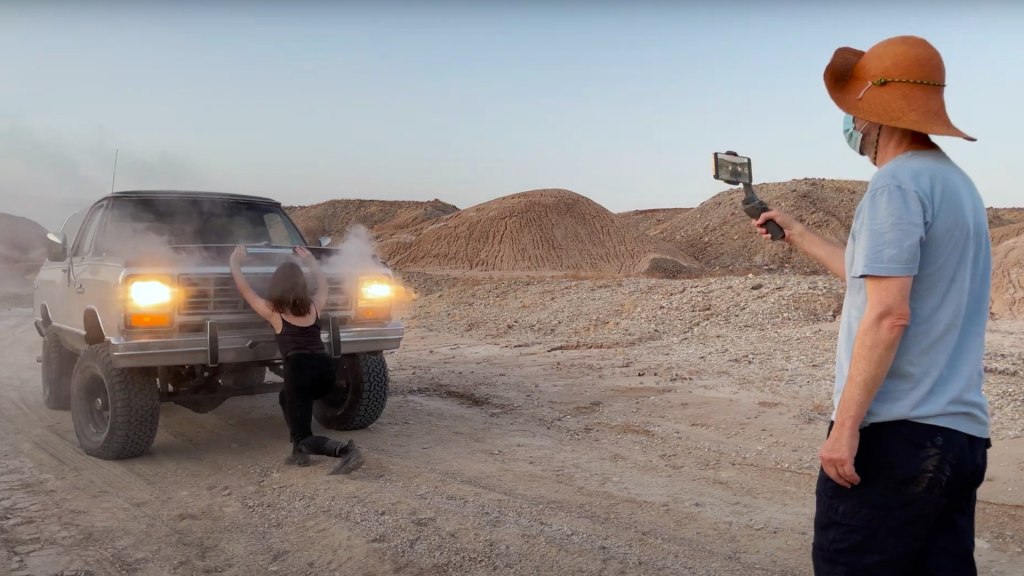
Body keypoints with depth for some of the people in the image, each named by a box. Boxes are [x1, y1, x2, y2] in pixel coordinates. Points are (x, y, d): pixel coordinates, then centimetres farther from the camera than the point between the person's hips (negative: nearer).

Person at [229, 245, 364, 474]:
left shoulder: (273, 311, 8)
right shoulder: (314, 306, 19)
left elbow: (244, 288, 18)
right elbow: (323, 284, 41)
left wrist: (235, 262, 33)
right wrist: (311, 261, 53)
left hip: (300, 368, -5)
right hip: (326, 367, 6)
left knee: (303, 438, 1)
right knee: (287, 396, 35)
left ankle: (345, 450, -29)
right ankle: (299, 452, 21)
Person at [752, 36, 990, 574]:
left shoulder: (897, 183, -12)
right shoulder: (956, 181, 16)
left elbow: (888, 313, -21)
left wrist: (846, 423, -19)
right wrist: (796, 234, 34)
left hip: (894, 431, -9)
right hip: (961, 432, 9)